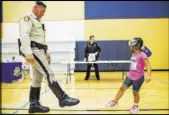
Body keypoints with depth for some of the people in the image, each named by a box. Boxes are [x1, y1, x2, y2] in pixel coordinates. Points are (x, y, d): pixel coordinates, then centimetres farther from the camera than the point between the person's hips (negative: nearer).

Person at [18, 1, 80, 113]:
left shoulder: (39, 22, 24)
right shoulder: (27, 18, -5)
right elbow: (24, 36, -18)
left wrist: (47, 52, 21)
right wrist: (28, 53, -27)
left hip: (40, 51, 10)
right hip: (34, 50, -10)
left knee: (37, 79, 8)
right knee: (49, 74, -15)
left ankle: (34, 104, 14)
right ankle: (63, 98, -13)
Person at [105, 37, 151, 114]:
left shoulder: (142, 55, -19)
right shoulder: (133, 54, 3)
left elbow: (148, 65, -27)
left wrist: (148, 75, -42)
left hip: (138, 78, -6)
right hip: (130, 76, 6)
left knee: (135, 92, 7)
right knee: (122, 88, 5)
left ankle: (136, 106, 33)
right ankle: (114, 102, 18)